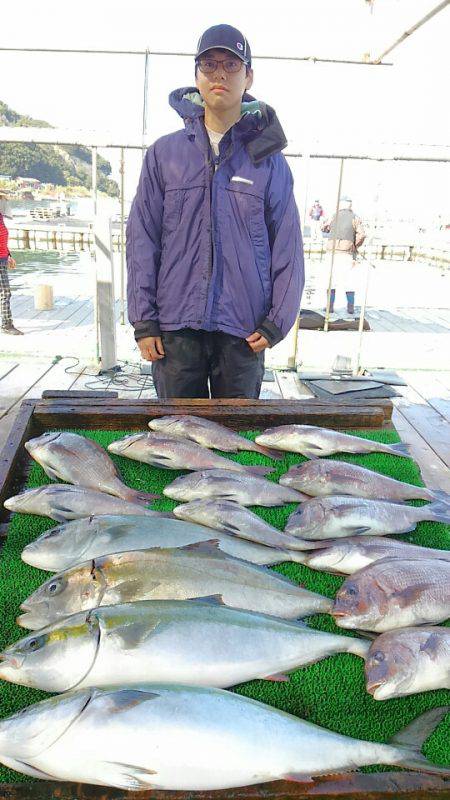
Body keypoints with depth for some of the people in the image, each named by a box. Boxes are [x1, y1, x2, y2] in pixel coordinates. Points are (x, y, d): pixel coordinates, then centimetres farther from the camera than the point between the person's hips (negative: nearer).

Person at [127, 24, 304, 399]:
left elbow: (288, 247, 5)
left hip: (243, 331, 0)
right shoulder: (164, 153, 7)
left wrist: (277, 322, -4)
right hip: (175, 327, 0)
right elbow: (142, 240, 4)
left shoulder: (269, 160, 7)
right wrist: (143, 320, -2)